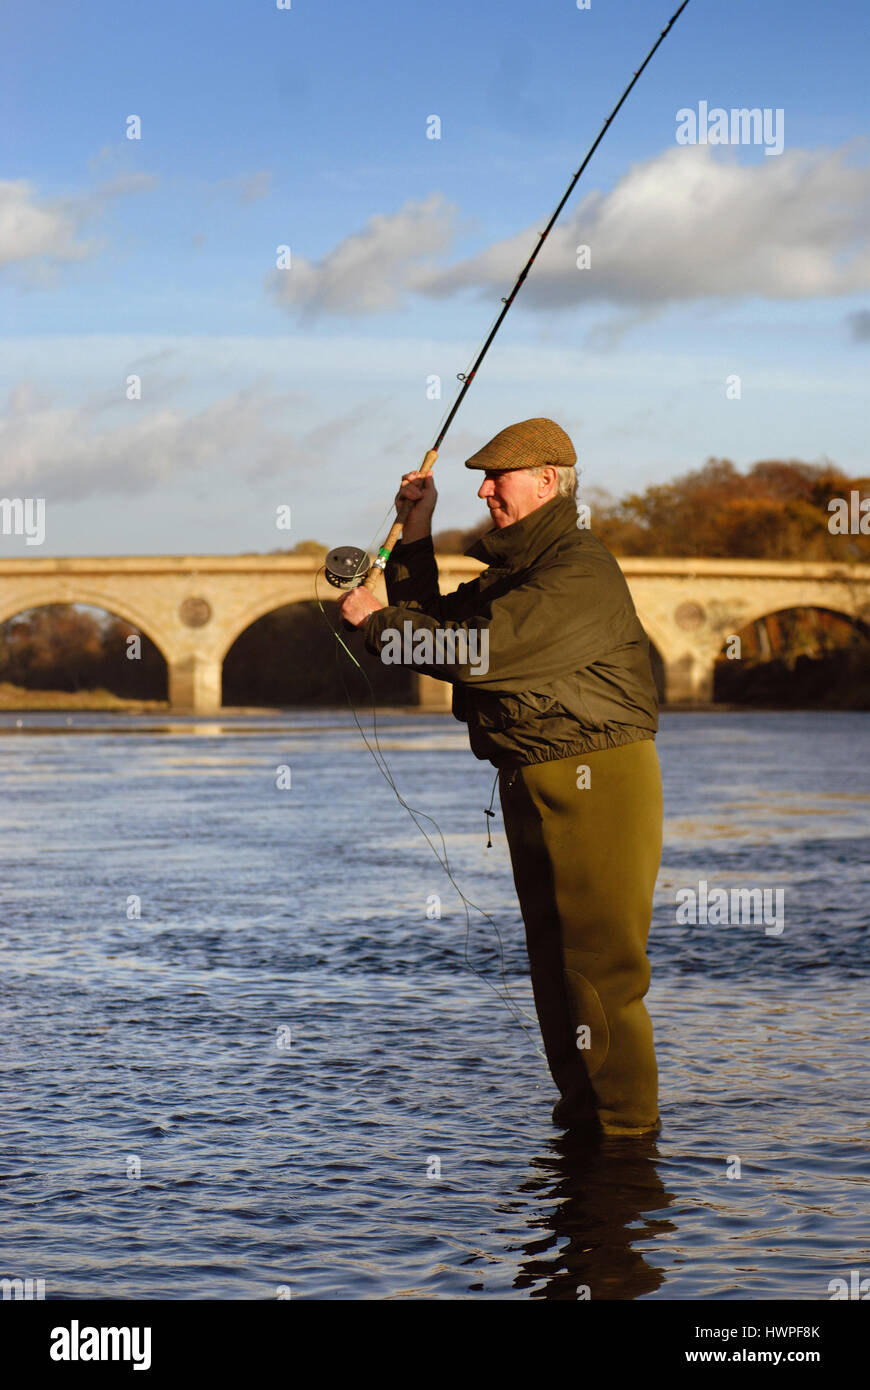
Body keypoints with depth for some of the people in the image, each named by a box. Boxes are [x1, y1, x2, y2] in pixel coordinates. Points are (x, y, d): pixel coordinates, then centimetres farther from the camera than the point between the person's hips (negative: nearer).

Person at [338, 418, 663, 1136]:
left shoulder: (580, 573, -16)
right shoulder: (511, 570, 17)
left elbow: (475, 652, -23)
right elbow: (432, 619, 22)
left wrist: (374, 618, -12)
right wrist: (418, 528, 15)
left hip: (598, 783, -10)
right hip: (532, 785, 10)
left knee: (600, 965, -8)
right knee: (553, 959, 14)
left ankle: (627, 1123, -2)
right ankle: (579, 1105, 23)